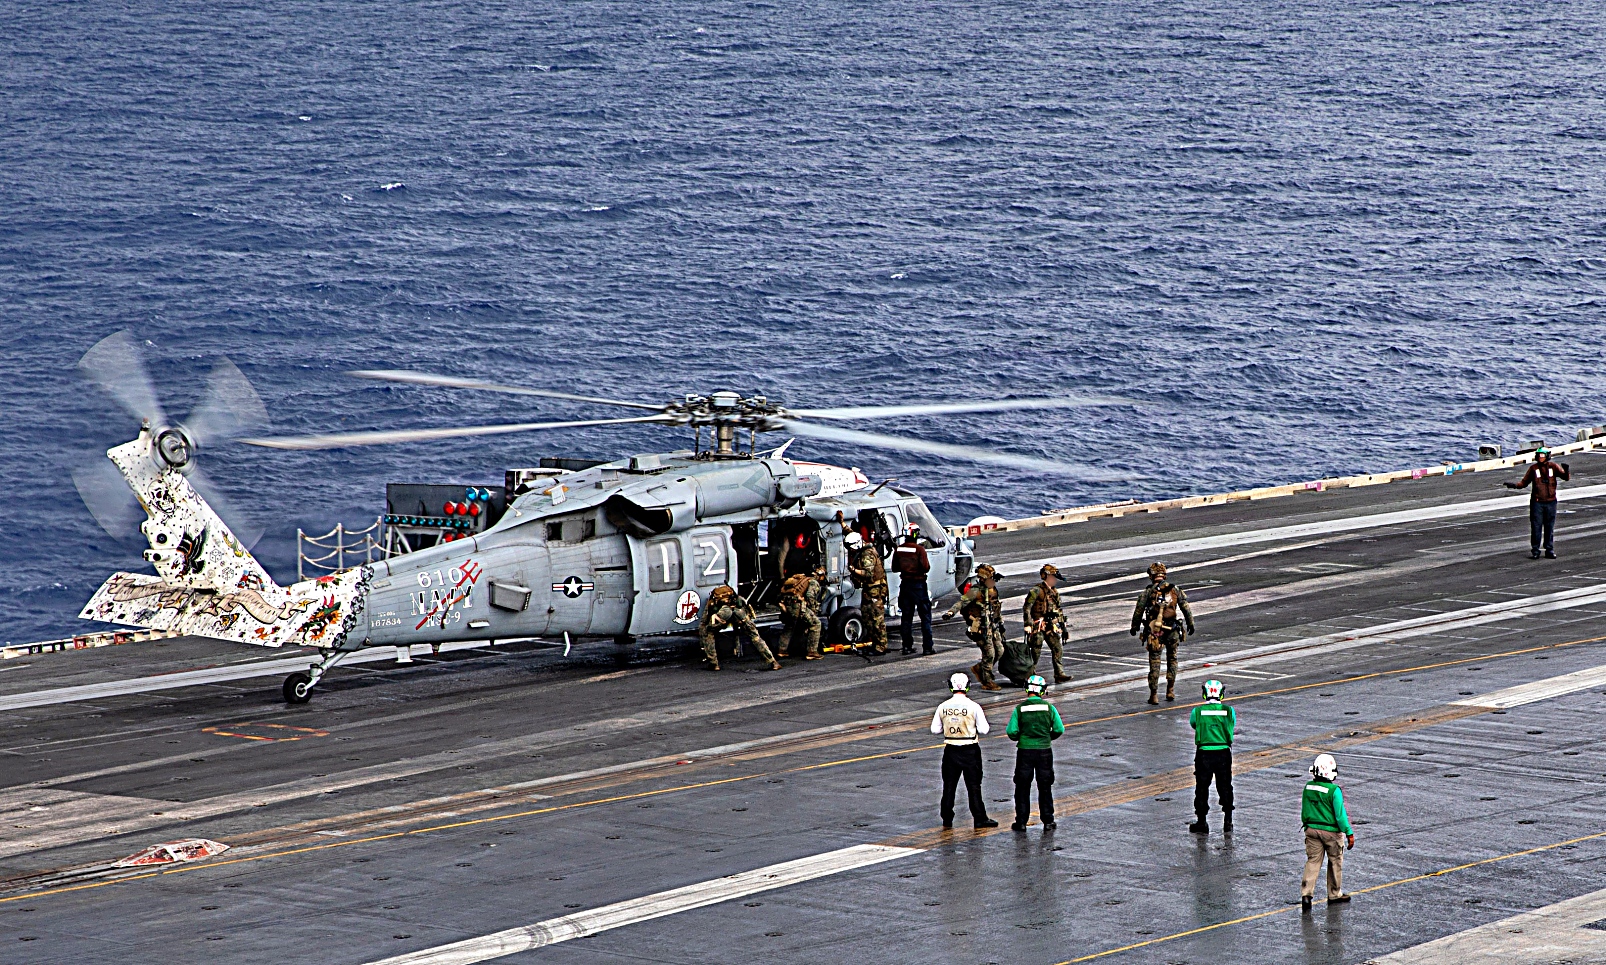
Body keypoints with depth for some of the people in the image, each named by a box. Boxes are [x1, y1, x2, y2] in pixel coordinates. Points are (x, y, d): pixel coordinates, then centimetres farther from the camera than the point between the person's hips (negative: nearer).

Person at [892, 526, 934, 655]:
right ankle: (927, 647, -2)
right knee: (925, 617, 1)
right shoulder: (919, 549, -13)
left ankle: (907, 646, 11)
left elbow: (894, 568, 7)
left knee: (907, 616, 12)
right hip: (918, 585, -5)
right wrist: (921, 569, 3)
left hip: (905, 584, 5)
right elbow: (926, 567, -18)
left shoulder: (898, 550, 2)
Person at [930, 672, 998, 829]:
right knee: (973, 786, 5)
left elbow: (935, 729, 3)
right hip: (970, 751, -2)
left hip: (950, 750, 2)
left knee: (949, 785, 12)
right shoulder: (973, 707, -12)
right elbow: (984, 729, -9)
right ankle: (980, 818, 7)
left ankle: (947, 819, 14)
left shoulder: (943, 707, -3)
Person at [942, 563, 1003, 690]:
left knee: (999, 651, 8)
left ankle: (979, 668, 27)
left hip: (991, 626, 8)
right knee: (989, 653, -7)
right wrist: (951, 612, -42)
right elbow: (962, 602, -25)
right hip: (980, 627, -8)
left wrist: (1000, 623, 33)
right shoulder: (976, 591, -15)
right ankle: (987, 682, 4)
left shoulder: (992, 589, 12)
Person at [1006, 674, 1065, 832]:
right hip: (1044, 751, 1)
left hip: (1024, 751, -1)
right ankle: (1048, 821, 13)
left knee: (1022, 788, 8)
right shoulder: (1049, 708, -5)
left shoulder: (1019, 709, -7)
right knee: (1045, 787, 11)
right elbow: (1059, 730, -4)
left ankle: (1021, 822, 8)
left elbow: (1011, 732, -9)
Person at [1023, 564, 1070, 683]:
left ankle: (1059, 674, -3)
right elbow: (1027, 608, -15)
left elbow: (1059, 611, 23)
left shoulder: (1054, 592, 15)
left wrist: (1062, 625, 21)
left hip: (1052, 627, 7)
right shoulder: (1036, 591, -10)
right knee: (1035, 652, -1)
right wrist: (1028, 624, -22)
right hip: (1038, 627, -7)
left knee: (1058, 649, -3)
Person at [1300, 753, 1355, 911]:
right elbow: (1340, 815, -17)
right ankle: (1334, 895, 25)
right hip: (1331, 831, -4)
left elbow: (1304, 811, 8)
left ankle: (1306, 893, -8)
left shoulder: (1308, 788, -3)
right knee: (1335, 862, 14)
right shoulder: (1334, 791, -20)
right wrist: (1349, 834, -7)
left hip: (1312, 829, 4)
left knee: (1312, 861, 7)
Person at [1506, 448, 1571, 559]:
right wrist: (1514, 485, -11)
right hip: (1537, 502, 0)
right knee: (1536, 526, -3)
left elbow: (1566, 477, -1)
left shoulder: (1553, 467, 3)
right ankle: (1535, 551, 4)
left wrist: (1566, 470, -23)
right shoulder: (1533, 468, 4)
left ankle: (1549, 550, 13)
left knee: (1549, 527, 6)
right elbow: (1524, 482, 7)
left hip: (1550, 501, 1)